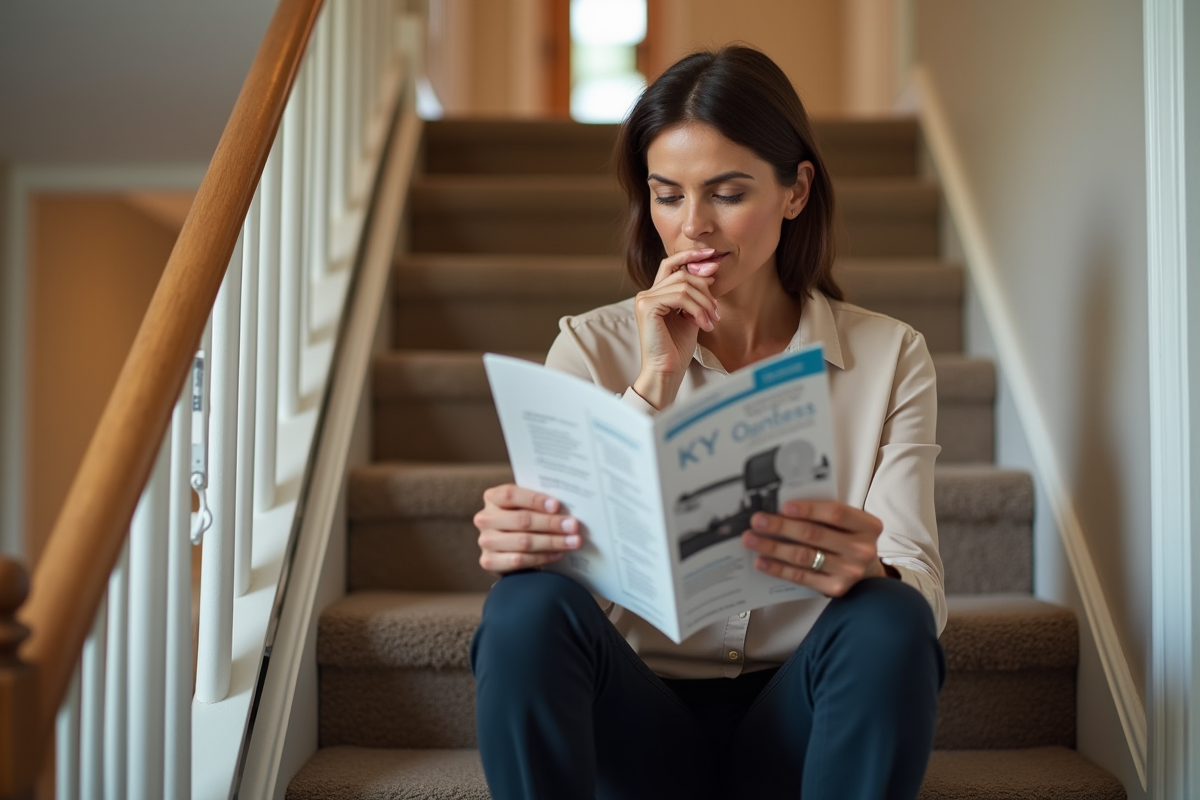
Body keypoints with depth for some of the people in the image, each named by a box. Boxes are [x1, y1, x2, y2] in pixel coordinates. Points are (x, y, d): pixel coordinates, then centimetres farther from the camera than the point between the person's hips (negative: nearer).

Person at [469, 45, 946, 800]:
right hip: (638, 728, 0)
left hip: (791, 735, 1)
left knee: (889, 622, -32)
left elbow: (922, 588, -9)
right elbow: (564, 551, -9)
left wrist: (868, 573, -33)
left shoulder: (889, 357, 2)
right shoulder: (593, 347, 2)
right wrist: (653, 385, -20)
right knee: (529, 606, -31)